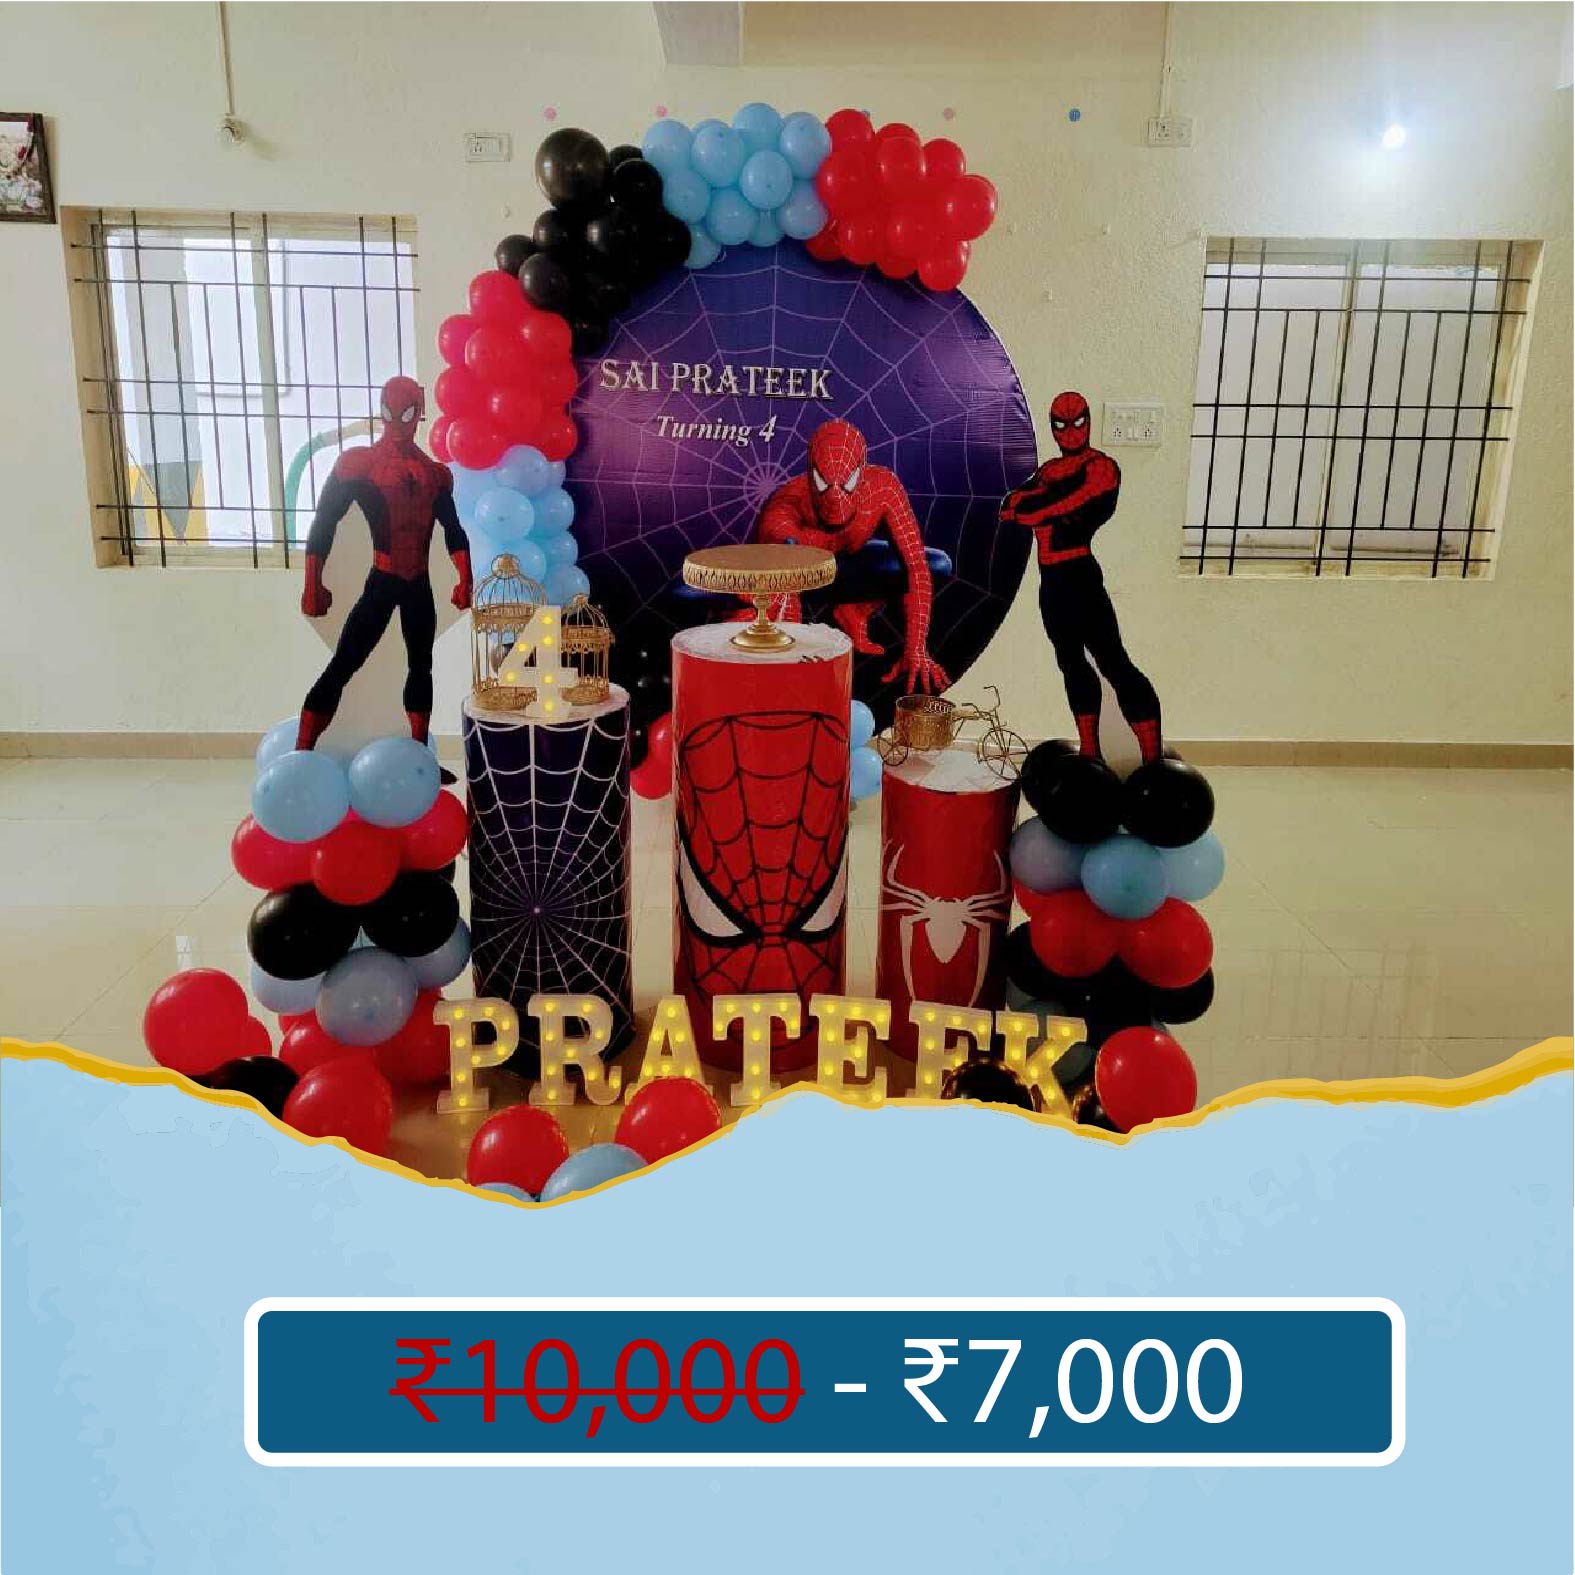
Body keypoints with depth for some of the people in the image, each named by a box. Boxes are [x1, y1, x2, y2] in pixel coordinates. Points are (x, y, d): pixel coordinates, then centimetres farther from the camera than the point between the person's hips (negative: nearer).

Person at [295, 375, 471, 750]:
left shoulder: (435, 474, 9)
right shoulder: (359, 464, -5)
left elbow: (453, 531, 15)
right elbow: (323, 524, -8)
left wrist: (465, 580, 4)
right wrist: (313, 585, -14)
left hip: (420, 586, 6)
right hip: (382, 583, -5)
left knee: (421, 665, 10)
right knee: (342, 666, -11)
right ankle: (300, 758, -11)